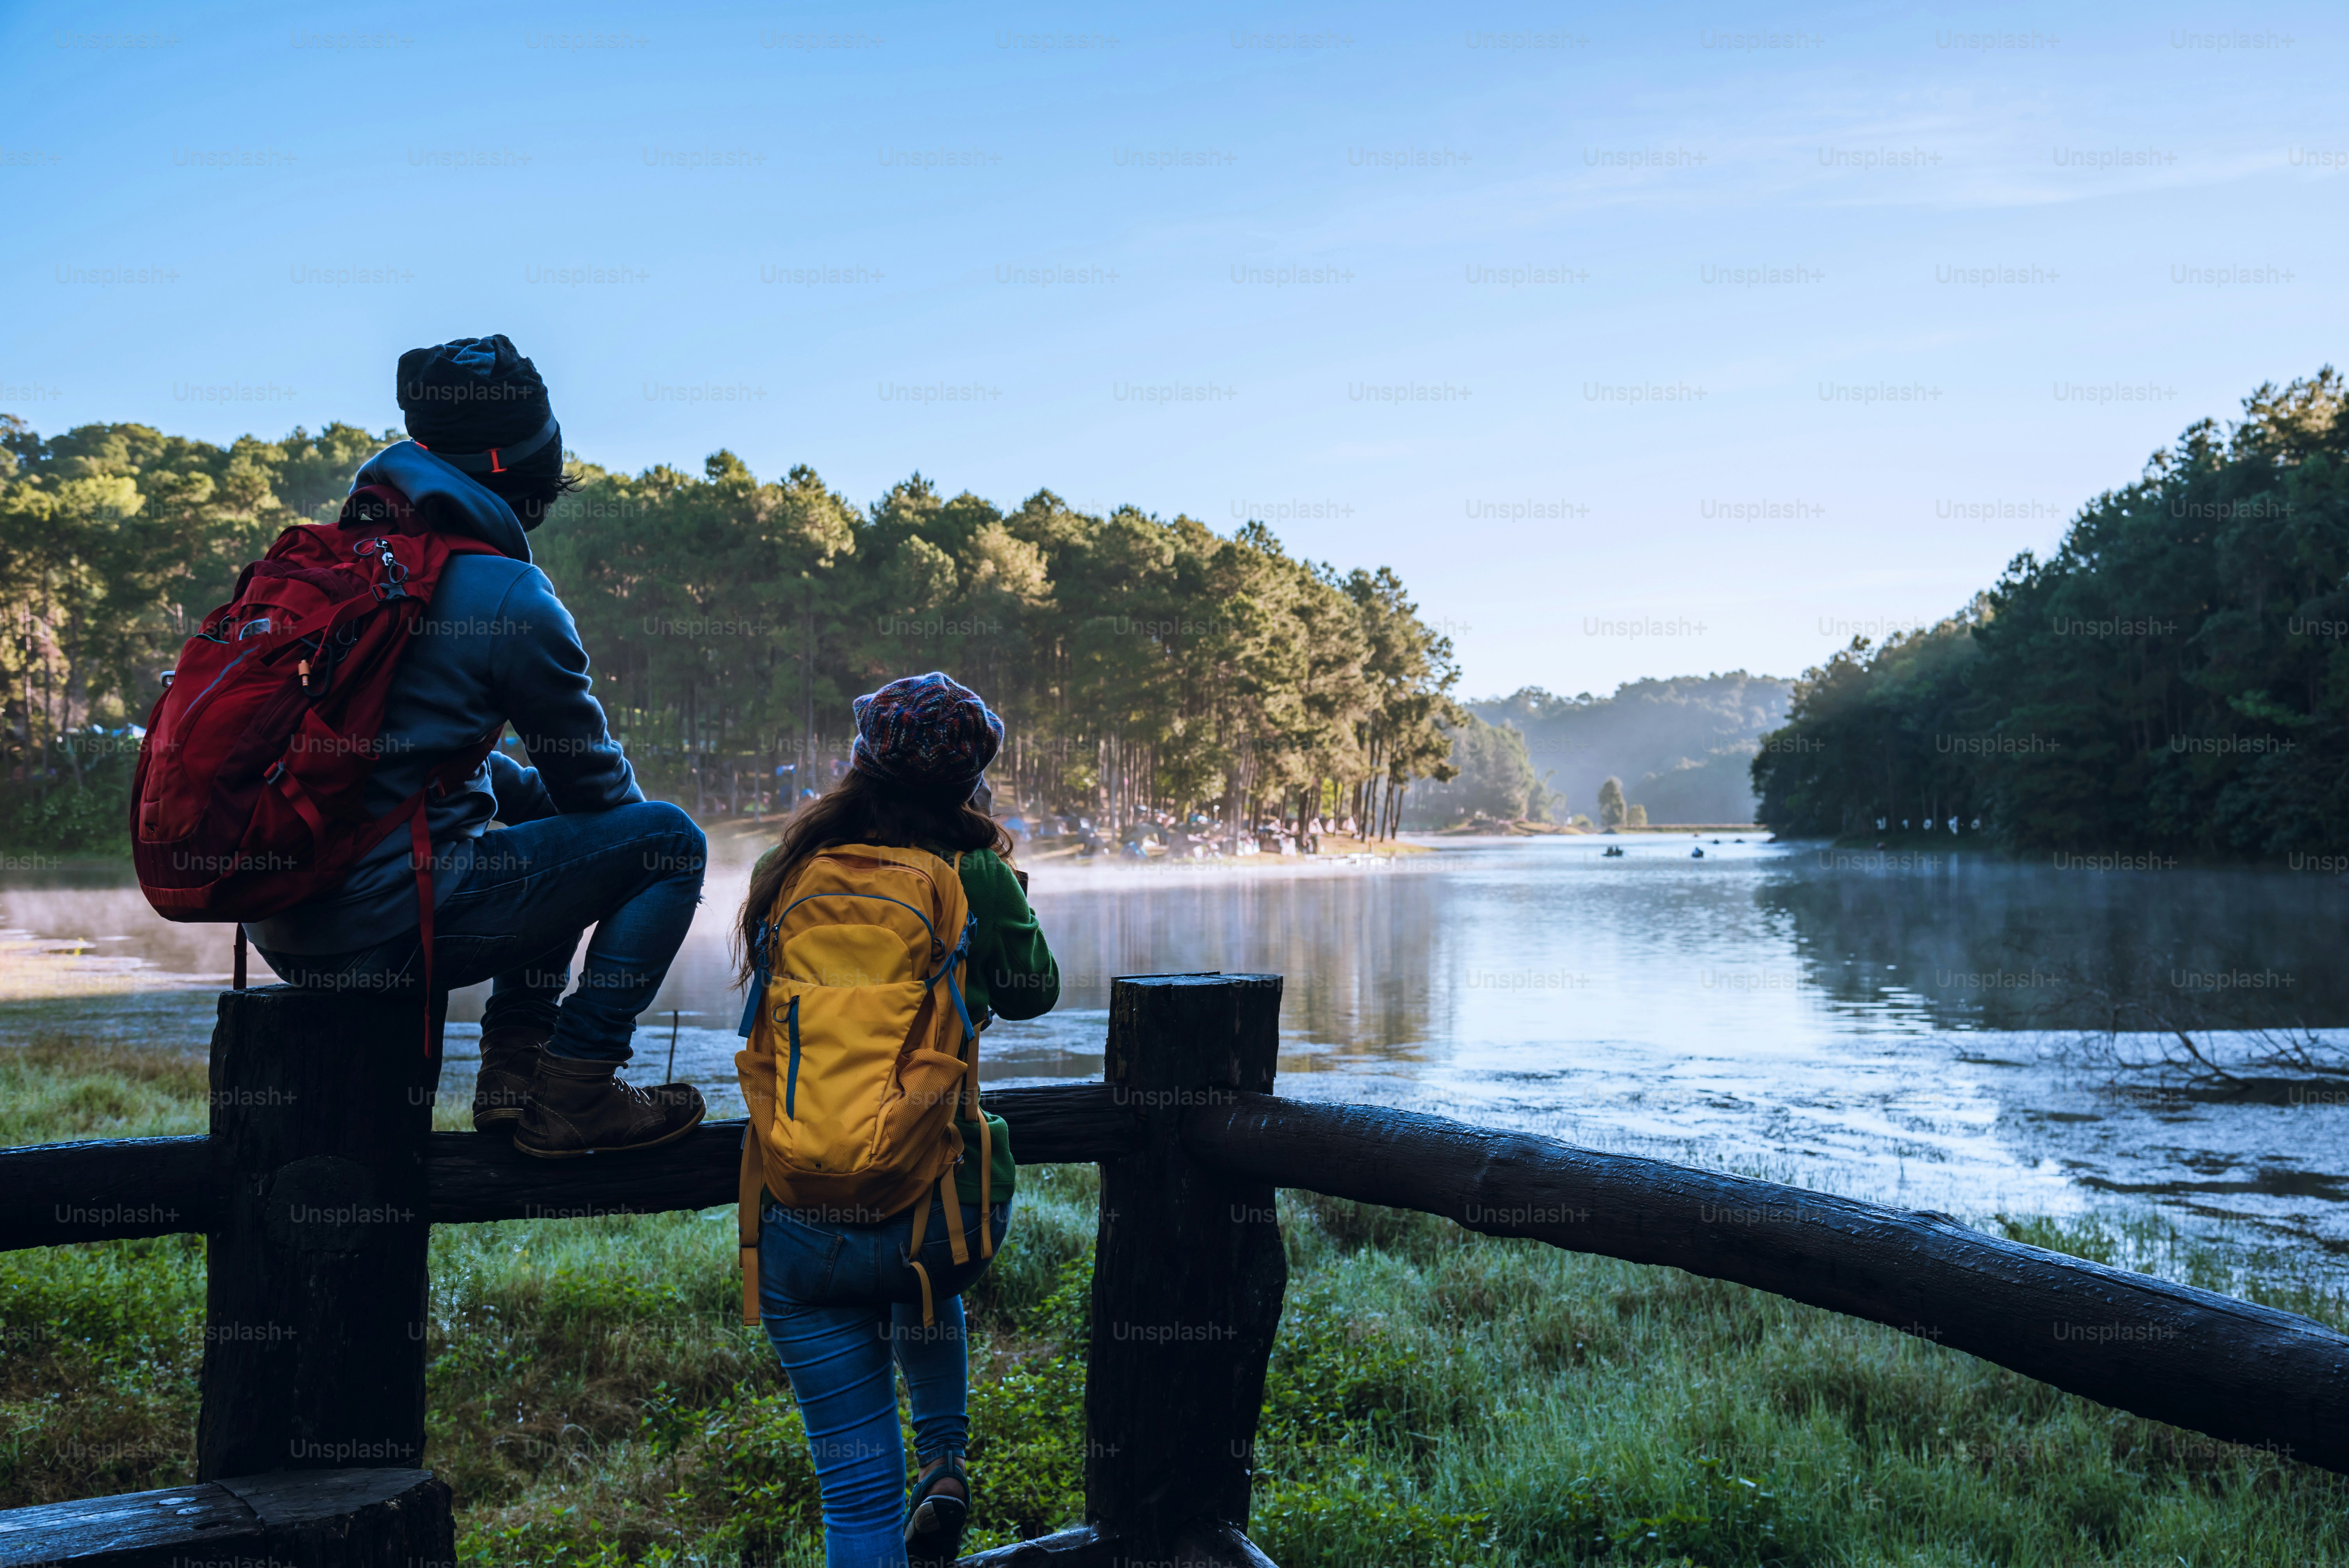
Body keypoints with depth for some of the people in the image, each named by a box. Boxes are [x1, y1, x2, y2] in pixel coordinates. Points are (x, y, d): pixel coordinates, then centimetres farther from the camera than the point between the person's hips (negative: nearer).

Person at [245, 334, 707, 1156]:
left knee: (544, 824, 29)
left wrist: (534, 791, 30)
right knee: (668, 839, 1)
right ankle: (572, 1095, 0)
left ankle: (513, 1064, 23)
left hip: (279, 922, 9)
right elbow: (591, 777, 1)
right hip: (385, 926, -9)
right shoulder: (512, 598, -12)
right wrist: (629, 819, 24)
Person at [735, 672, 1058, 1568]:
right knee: (925, 1287, 38)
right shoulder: (974, 878, -7)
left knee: (857, 1490, 11)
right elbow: (1032, 992, 11)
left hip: (810, 1232, 0)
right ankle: (942, 1456, 28)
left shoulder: (788, 873, 0)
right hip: (956, 1213, 0)